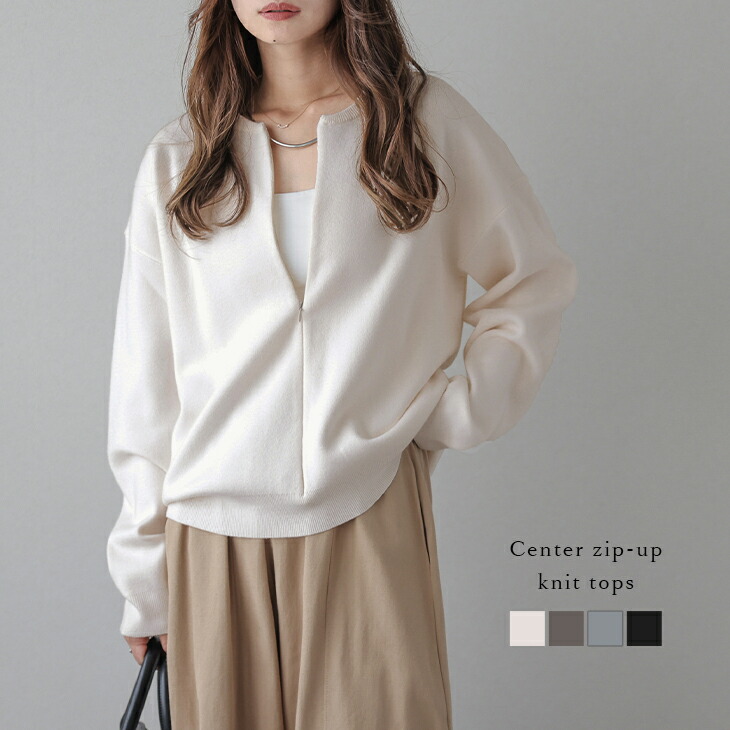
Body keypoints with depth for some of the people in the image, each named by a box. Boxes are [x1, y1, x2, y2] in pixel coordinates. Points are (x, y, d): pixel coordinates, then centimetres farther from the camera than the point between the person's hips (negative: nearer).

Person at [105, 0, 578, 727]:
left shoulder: (429, 119, 3)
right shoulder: (175, 161, 6)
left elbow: (536, 280, 12)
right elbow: (145, 387, 8)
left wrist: (456, 415, 0)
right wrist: (145, 584, 7)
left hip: (370, 520, -1)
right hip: (213, 536, 2)